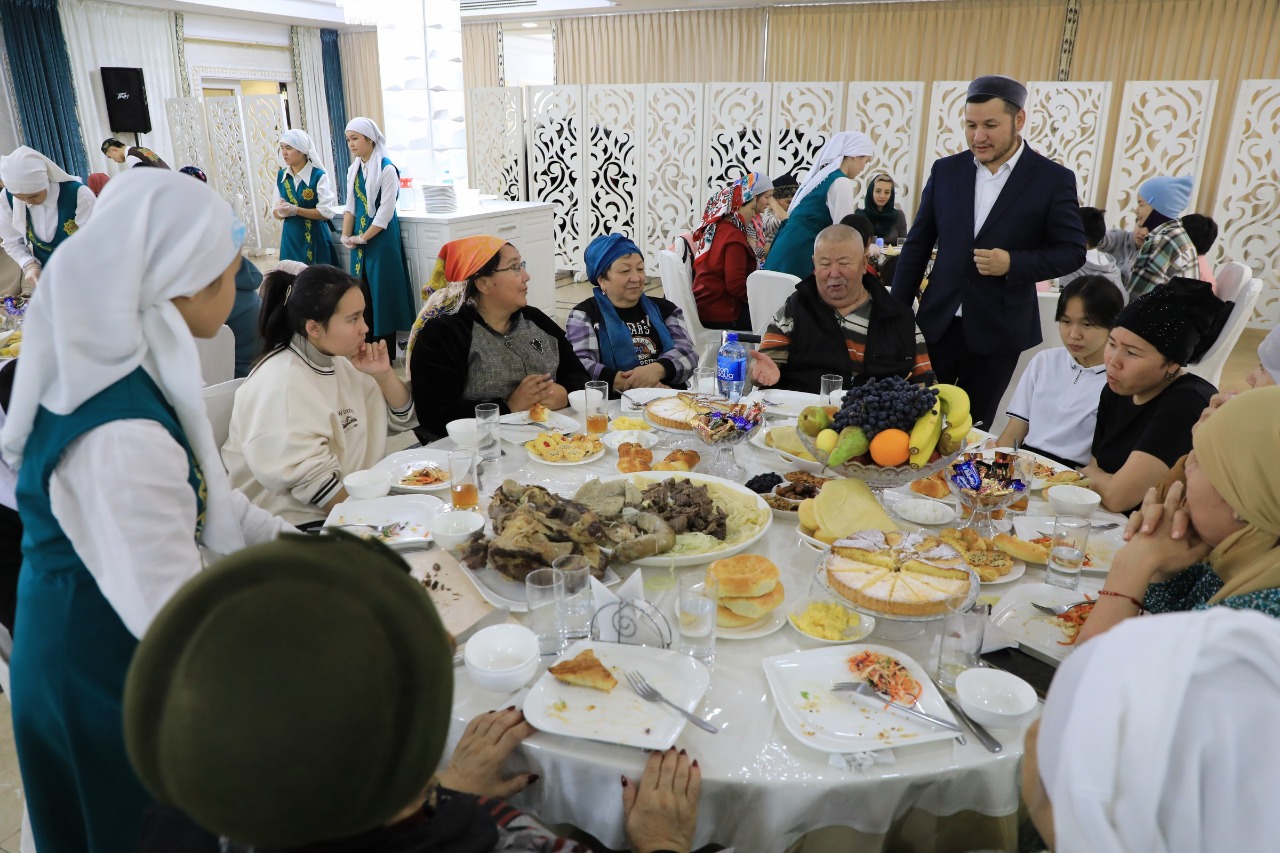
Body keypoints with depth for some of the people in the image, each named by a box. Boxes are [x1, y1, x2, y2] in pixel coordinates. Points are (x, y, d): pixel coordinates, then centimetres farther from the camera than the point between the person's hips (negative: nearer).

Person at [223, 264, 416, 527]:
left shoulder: (340, 362, 8)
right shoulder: (281, 383, -18)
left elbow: (402, 419, 14)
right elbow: (310, 481, -23)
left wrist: (384, 375, -2)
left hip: (353, 503, 8)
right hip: (301, 525, -8)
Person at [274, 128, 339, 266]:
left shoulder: (319, 176, -10)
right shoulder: (281, 176, 7)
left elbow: (326, 212, -15)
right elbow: (275, 211, 11)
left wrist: (295, 210, -19)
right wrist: (281, 211, -12)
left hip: (315, 238, -4)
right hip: (290, 238, 4)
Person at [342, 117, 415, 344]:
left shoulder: (387, 169, -12)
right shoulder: (353, 170, 9)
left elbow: (385, 212, -16)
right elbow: (350, 206, 12)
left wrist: (362, 238, -12)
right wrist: (346, 236, -2)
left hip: (382, 237, -7)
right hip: (360, 238, 7)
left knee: (383, 289, -2)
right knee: (362, 290, 8)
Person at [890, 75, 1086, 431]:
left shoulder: (1053, 179, -5)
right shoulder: (946, 170, 3)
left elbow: (1072, 251, -1)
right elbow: (917, 246, 7)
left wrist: (1014, 264, -19)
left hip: (997, 331, -2)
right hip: (937, 322, 2)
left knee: (971, 425, 8)